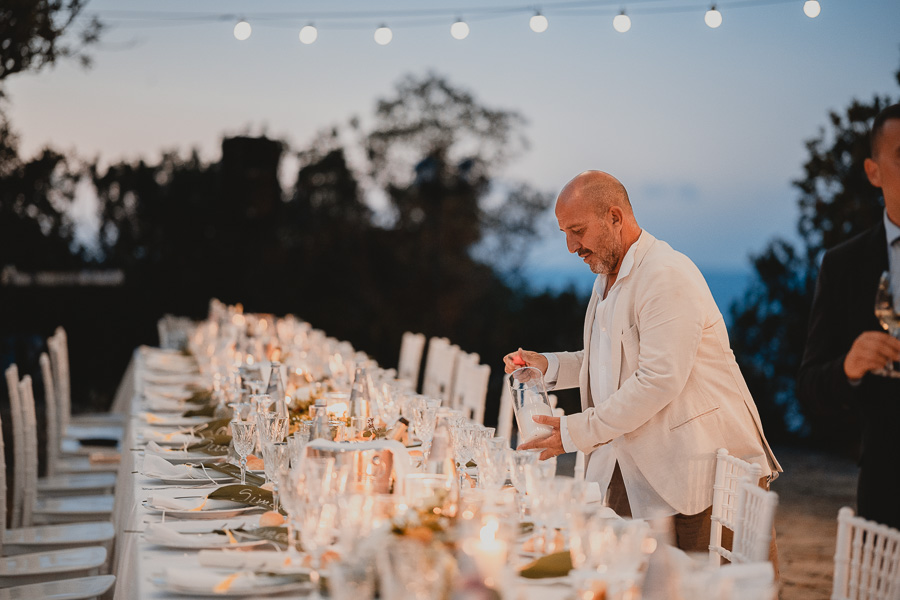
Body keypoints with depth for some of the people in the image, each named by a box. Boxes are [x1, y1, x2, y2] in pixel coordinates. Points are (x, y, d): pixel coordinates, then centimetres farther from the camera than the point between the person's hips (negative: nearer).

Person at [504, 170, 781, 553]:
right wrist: (547, 366, 11)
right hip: (629, 468, 9)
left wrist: (577, 432, -19)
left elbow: (659, 380, -23)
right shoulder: (608, 277, 17)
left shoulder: (668, 276, -16)